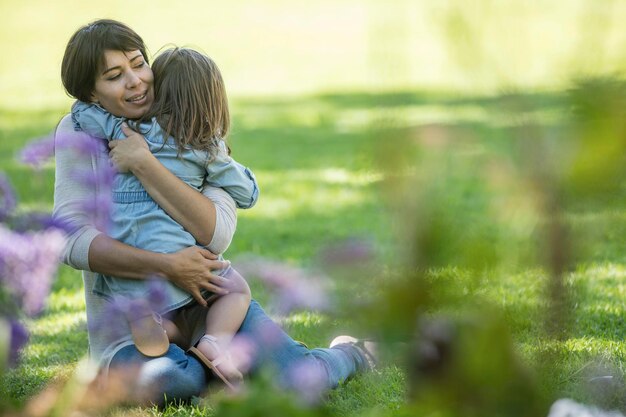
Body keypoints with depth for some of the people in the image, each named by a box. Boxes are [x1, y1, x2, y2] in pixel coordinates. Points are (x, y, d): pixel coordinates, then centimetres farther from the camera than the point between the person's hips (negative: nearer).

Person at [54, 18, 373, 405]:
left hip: (204, 303, 2)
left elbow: (216, 233, -20)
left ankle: (345, 355, 17)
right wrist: (168, 265, -28)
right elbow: (73, 240, -17)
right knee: (174, 381, -35)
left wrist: (143, 163, -26)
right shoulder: (78, 132, -8)